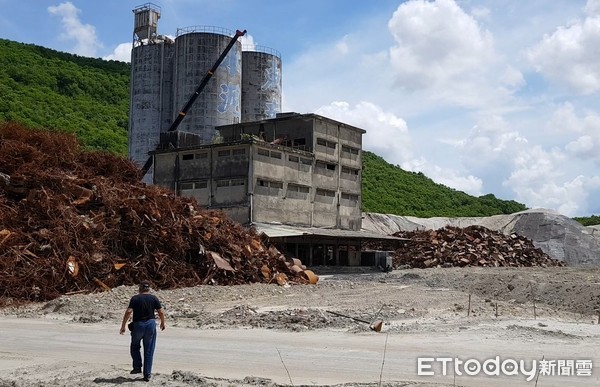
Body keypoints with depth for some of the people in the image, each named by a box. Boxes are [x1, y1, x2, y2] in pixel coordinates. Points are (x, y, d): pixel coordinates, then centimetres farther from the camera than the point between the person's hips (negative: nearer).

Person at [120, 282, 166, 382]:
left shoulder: (135, 298, 0)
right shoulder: (154, 298, 4)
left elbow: (128, 312, -11)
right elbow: (161, 312, 1)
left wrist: (123, 326, -7)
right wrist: (162, 323, 17)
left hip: (138, 325, -1)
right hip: (151, 324, 1)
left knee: (135, 346, 22)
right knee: (149, 350, 8)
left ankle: (137, 367, 13)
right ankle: (147, 374, 8)